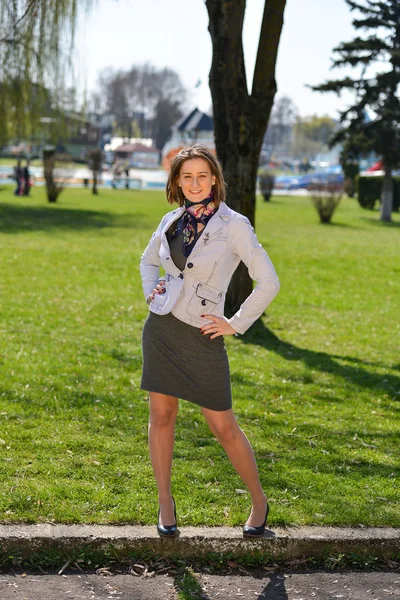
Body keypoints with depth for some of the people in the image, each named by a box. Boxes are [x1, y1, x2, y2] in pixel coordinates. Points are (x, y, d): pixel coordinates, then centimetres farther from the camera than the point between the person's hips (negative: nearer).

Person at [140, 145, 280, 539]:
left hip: (202, 336, -4)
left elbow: (268, 283, -8)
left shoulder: (233, 225, -8)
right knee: (161, 415, 6)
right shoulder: (171, 221, 6)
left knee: (224, 428, 0)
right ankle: (165, 503, 19)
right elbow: (148, 260, 26)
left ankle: (259, 501, 18)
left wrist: (236, 325, -7)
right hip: (161, 326, 4)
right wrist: (151, 290, 7)